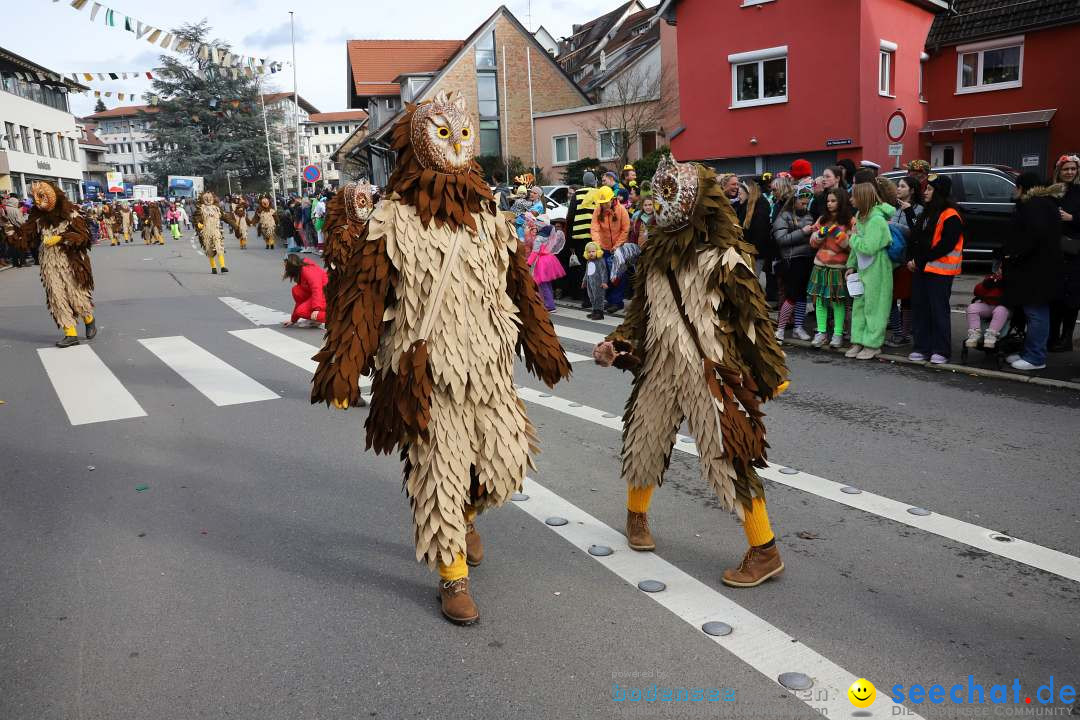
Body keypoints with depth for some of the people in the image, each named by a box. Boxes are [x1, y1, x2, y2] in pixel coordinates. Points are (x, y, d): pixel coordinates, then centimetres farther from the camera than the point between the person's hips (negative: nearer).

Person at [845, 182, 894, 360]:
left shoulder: (877, 219, -19)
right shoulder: (860, 215, 8)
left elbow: (868, 247, -25)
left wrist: (854, 236, -10)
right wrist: (851, 265, 10)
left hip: (877, 269, -9)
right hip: (863, 268, 9)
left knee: (873, 307, -1)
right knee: (859, 305, 10)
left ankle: (873, 345, 6)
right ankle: (859, 342, 17)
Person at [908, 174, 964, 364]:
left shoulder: (950, 216, -11)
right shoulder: (927, 212, 16)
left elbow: (945, 246, -18)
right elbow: (915, 238, 16)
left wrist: (920, 260, -15)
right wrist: (911, 259, 1)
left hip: (940, 270, -8)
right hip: (920, 269, 8)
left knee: (939, 310, -3)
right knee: (920, 308, 9)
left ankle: (941, 351, 4)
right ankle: (922, 347, 16)